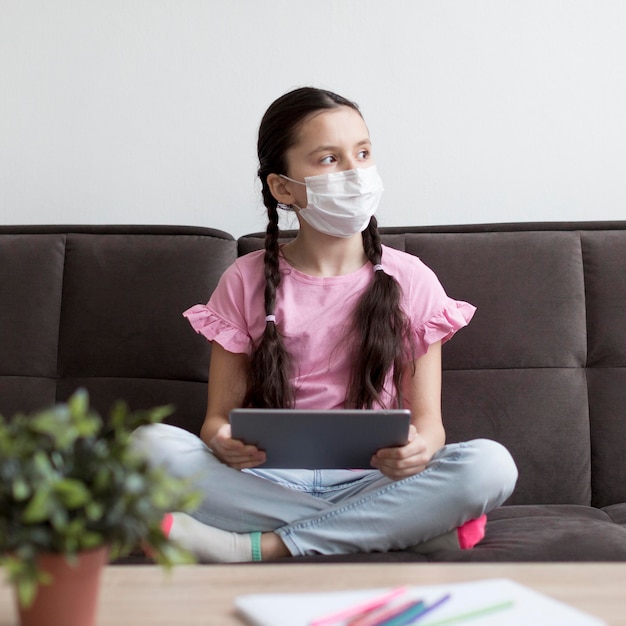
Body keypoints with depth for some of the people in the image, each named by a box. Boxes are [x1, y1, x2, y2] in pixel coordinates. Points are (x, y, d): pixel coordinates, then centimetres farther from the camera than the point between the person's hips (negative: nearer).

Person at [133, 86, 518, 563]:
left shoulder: (409, 281, 5)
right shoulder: (247, 282, 6)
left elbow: (428, 420, 3)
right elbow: (219, 415, 4)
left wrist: (421, 447, -23)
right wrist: (221, 440, -21)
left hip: (372, 481, 0)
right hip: (267, 480, 0)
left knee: (490, 465, -27)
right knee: (151, 444, -26)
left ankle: (258, 547, -26)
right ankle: (404, 527, -21)